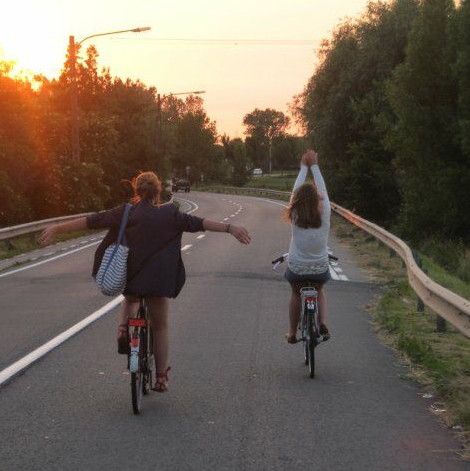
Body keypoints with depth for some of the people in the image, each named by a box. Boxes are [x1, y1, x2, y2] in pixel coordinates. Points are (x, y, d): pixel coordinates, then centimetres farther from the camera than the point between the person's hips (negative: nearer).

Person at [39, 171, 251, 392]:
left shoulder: (126, 213, 1)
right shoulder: (169, 214, -1)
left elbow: (92, 221, 1)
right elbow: (198, 223, -7)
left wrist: (57, 229, 4)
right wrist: (230, 228, -8)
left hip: (128, 276, 2)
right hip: (159, 280, -2)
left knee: (130, 299, 36)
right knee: (160, 326, 12)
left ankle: (123, 326, 7)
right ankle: (161, 377, 13)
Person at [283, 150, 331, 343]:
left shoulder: (295, 216, -15)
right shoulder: (324, 214, -15)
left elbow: (297, 188, -2)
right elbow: (322, 188, -2)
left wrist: (304, 167, 10)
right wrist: (314, 165, 8)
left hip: (296, 269, 0)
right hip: (320, 269, 0)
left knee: (296, 295, 29)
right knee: (319, 291, 31)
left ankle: (292, 333, 33)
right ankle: (322, 323, 9)